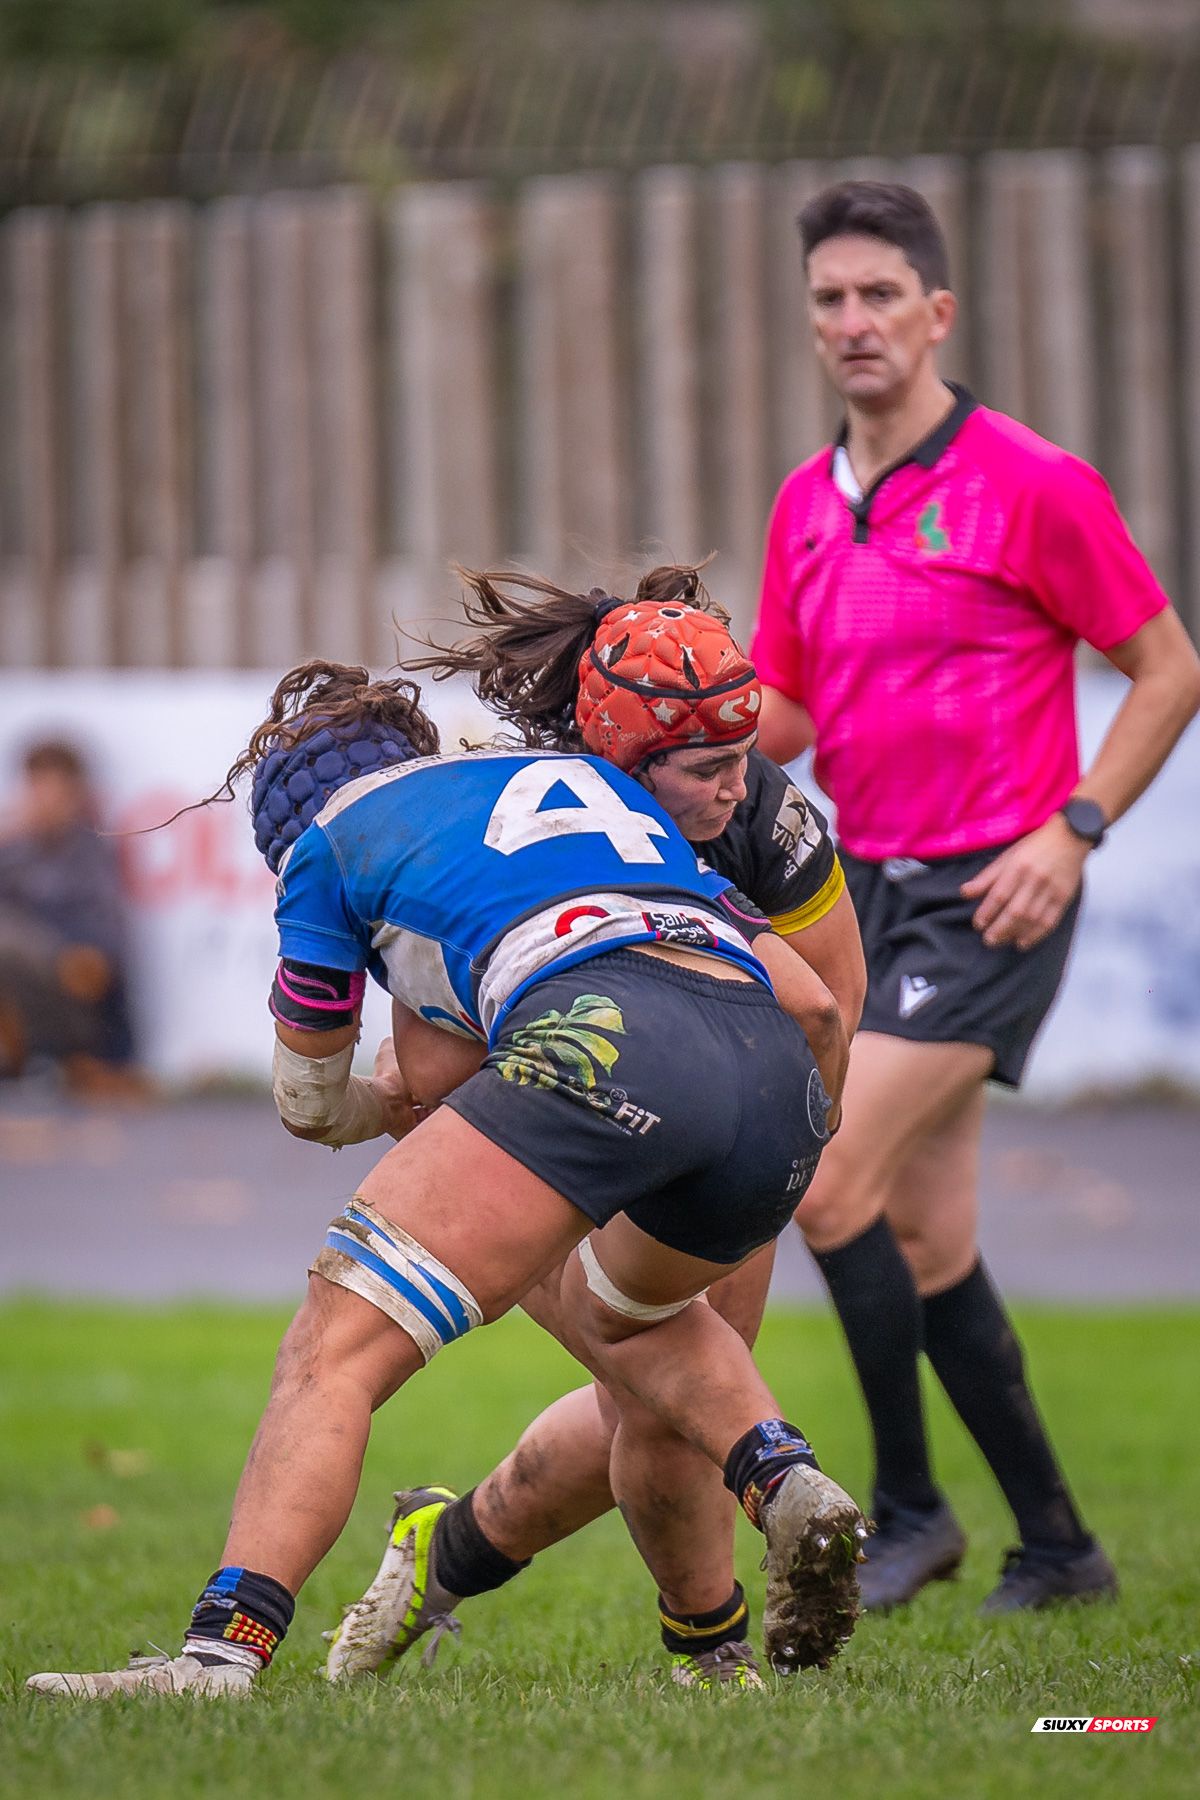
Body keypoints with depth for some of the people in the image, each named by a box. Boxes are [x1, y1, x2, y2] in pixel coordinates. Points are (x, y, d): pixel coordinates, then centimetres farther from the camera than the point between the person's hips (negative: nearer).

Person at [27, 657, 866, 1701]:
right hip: (784, 1073, 6)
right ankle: (787, 1483, 9)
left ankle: (223, 1651, -20)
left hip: (599, 1038, -6)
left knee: (334, 1350, -3)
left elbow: (308, 1102, 36)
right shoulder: (588, 777, 37)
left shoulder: (328, 839, 24)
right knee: (608, 1311, 35)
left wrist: (380, 1109, 59)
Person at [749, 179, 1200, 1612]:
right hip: (870, 890, 7)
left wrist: (1074, 827, -14)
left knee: (830, 1187, -17)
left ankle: (908, 1506, -4)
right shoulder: (807, 504, 11)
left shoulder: (1030, 485, -9)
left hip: (985, 899, -7)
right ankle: (1053, 1544, 17)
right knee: (924, 1242, 7)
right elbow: (785, 716, 17)